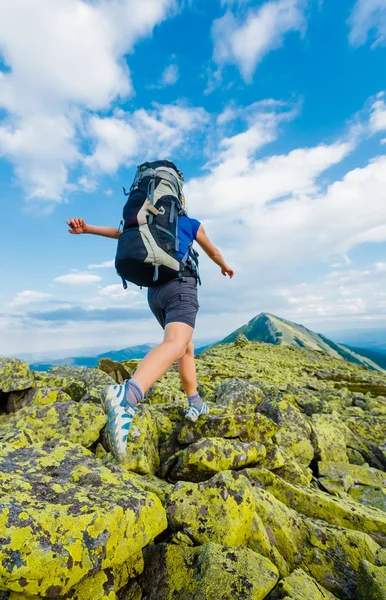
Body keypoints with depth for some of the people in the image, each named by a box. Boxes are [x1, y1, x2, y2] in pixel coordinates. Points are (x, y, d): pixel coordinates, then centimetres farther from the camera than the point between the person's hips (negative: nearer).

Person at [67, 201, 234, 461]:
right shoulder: (192, 223, 18)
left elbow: (120, 232, 10)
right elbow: (213, 252, 30)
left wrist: (87, 228, 3)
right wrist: (225, 267, 49)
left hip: (154, 292, 6)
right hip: (180, 285, -6)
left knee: (187, 348, 19)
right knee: (175, 344, -29)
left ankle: (196, 404, 23)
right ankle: (126, 395, -54)